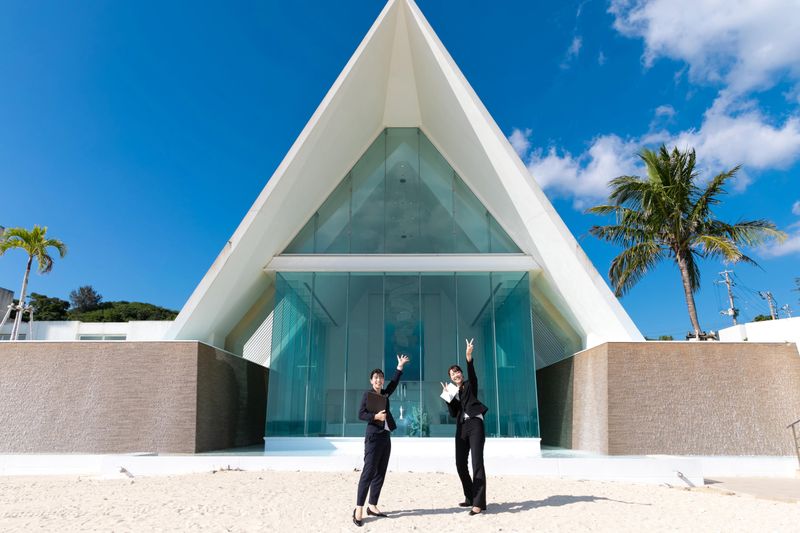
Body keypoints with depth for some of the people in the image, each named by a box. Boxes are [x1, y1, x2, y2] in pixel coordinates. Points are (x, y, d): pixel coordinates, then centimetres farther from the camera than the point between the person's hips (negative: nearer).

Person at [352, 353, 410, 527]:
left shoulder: (384, 394, 13)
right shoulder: (367, 394, -5)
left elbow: (394, 383, 26)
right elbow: (361, 414, -11)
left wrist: (400, 366, 25)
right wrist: (376, 416, -25)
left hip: (385, 437, 7)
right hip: (373, 437, -7)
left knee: (380, 473, 7)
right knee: (368, 472, -10)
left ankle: (372, 506, 13)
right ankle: (359, 509, -7)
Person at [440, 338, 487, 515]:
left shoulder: (470, 385, 4)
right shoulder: (454, 392, 16)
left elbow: (471, 373, -19)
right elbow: (453, 413, 8)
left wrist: (469, 356, -36)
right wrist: (447, 397, -4)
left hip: (475, 424, -6)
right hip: (461, 428, 6)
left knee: (477, 463, -13)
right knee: (460, 464, 8)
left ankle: (479, 502, -15)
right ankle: (470, 497, 25)